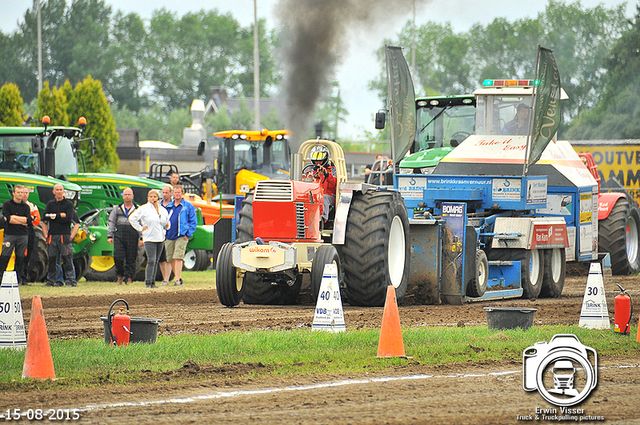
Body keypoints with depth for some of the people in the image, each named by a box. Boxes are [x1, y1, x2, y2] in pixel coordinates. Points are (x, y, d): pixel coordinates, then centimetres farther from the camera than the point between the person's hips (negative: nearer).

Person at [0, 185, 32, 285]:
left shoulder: (26, 206, 11)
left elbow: (29, 221, 1)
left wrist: (14, 217, -5)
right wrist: (23, 222, -7)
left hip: (23, 235, 3)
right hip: (10, 234, -3)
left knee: (20, 258, 3)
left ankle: (19, 278, 8)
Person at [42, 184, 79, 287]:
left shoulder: (68, 204, 5)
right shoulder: (50, 204, 15)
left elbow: (68, 219, -7)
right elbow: (45, 221, 9)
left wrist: (55, 216, -4)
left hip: (64, 235, -3)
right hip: (52, 235, 3)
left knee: (67, 259, -7)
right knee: (52, 259, 4)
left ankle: (70, 280, -6)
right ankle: (50, 281, 10)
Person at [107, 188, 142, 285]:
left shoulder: (138, 209, 10)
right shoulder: (117, 209, 15)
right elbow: (111, 222, 14)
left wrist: (142, 238, -1)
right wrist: (109, 236, 4)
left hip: (132, 237, -1)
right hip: (119, 236, 1)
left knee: (131, 259, -2)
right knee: (118, 257, -9)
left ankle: (129, 278, 4)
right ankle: (120, 275, 12)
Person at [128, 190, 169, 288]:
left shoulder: (163, 210, 14)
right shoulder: (144, 209, -3)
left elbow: (166, 220, 29)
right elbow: (132, 218, -4)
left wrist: (166, 225, 6)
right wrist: (140, 228, -6)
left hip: (160, 239, 6)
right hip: (149, 239, -6)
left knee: (156, 261, 7)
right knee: (151, 261, -15)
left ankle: (152, 282, 11)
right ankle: (148, 282, -13)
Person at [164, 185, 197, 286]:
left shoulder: (188, 206, 4)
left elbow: (193, 221, 3)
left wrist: (188, 234, -6)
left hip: (181, 236, -5)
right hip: (169, 237, 5)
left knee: (178, 257, -16)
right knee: (171, 259, 5)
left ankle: (177, 280, -18)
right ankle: (178, 277, 20)